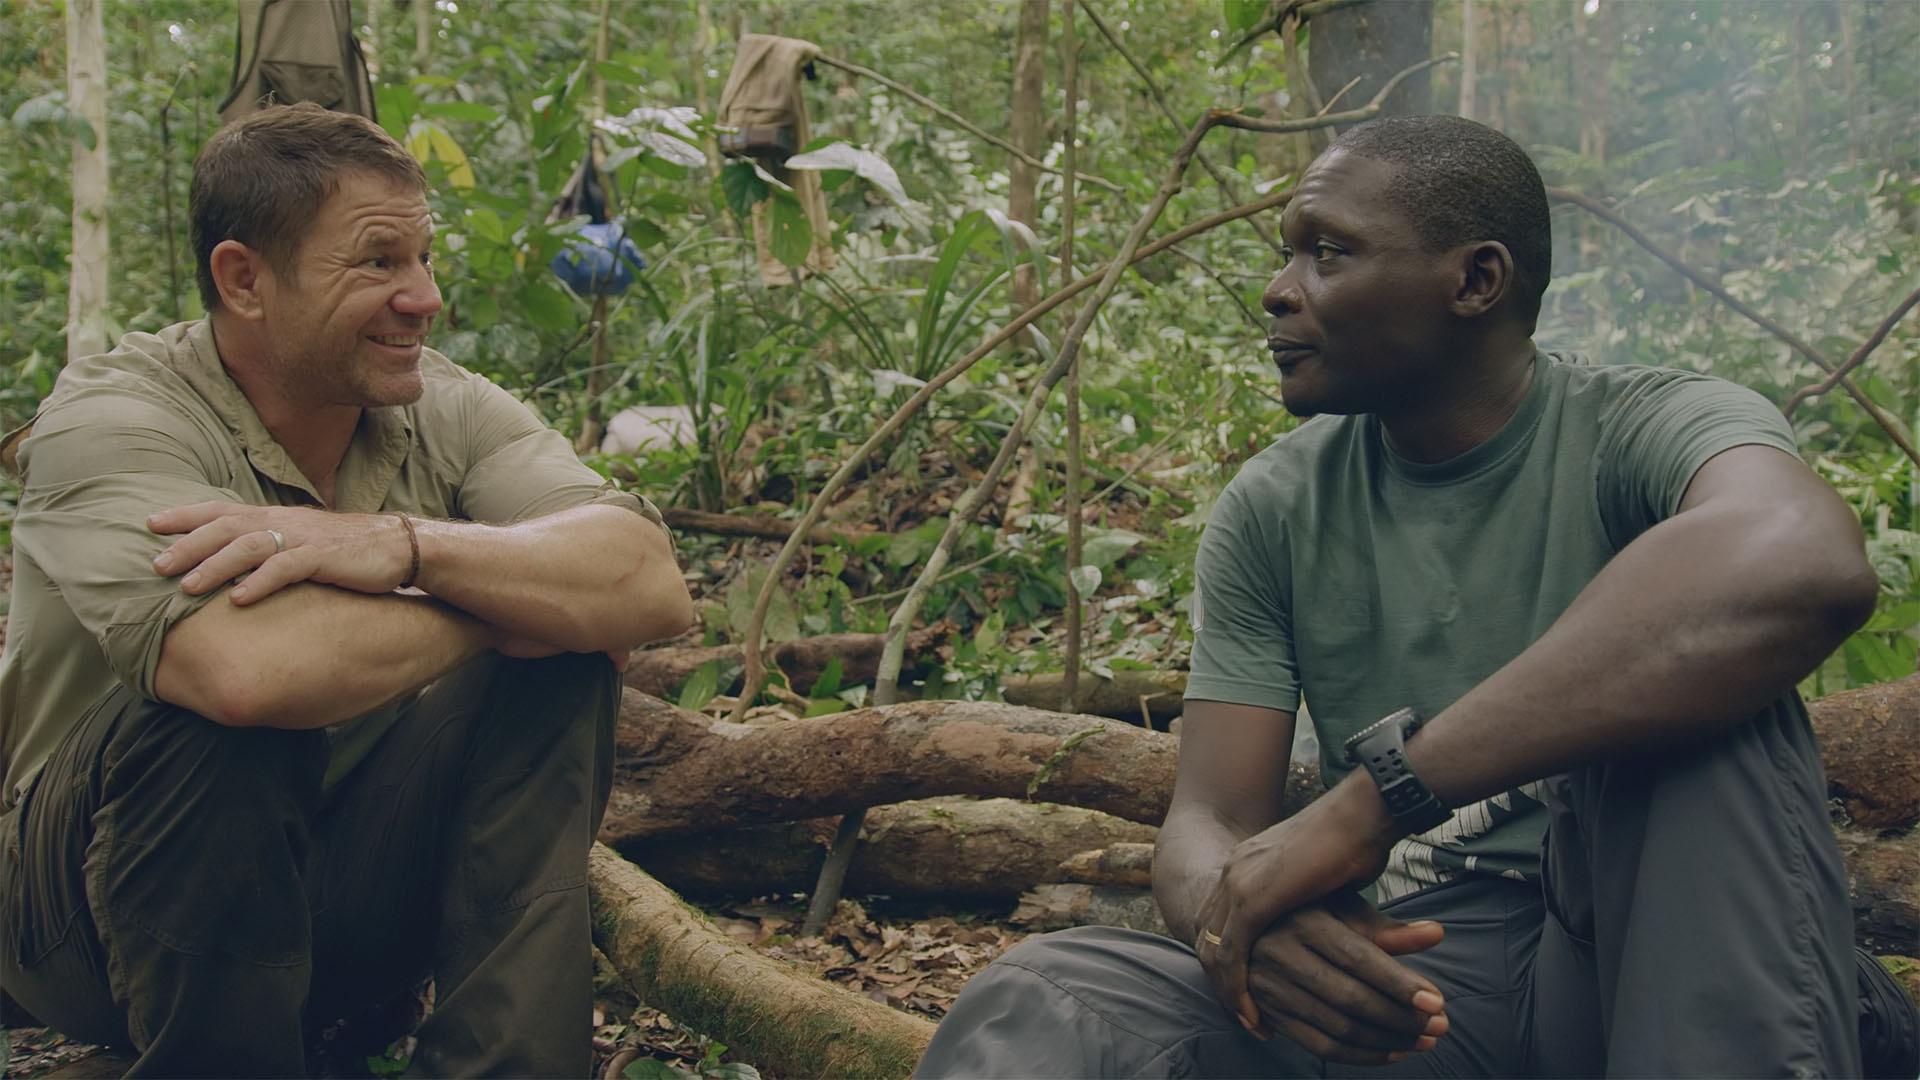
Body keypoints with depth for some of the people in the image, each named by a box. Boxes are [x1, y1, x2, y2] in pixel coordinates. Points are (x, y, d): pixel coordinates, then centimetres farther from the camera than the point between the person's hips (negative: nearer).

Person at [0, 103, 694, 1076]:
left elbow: (654, 587, -20)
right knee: (219, 717, -34)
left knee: (561, 667, -16)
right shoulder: (109, 422, -19)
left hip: (354, 891, 4)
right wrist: (518, 595, -24)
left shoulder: (447, 409, -5)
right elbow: (251, 668, -41)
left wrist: (408, 544, -35)